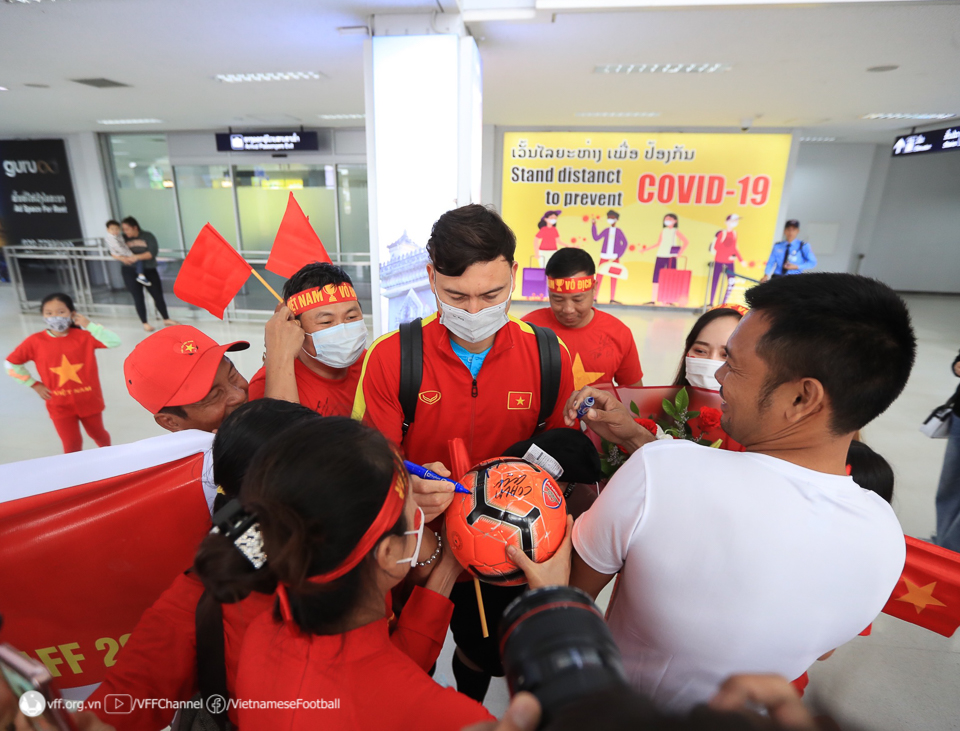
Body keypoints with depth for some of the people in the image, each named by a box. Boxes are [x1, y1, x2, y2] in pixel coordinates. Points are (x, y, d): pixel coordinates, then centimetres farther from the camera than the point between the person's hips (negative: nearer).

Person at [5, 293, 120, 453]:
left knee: (97, 433, 22)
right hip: (60, 405, 0)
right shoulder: (35, 341, -9)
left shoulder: (83, 335, -11)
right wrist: (35, 385, 0)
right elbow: (10, 363, 4)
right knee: (72, 445, 2)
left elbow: (114, 342, -26)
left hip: (89, 399, 0)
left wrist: (89, 325, -26)